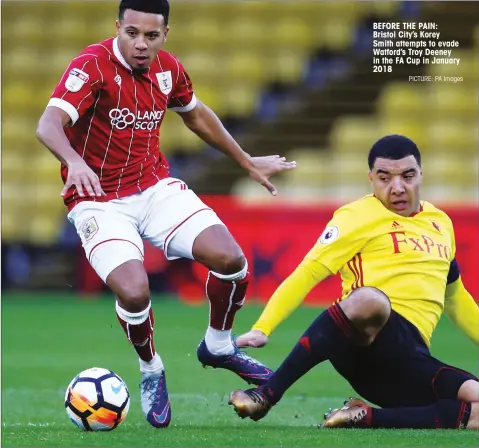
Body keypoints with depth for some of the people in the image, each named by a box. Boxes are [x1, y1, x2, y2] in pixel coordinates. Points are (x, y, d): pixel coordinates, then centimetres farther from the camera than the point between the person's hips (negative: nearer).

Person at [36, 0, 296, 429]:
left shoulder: (168, 69, 1)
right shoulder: (93, 65, -19)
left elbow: (197, 114, 22)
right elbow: (49, 125, -33)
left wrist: (248, 162, 28)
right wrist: (74, 162, -54)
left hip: (156, 188, 5)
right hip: (99, 200, -5)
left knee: (230, 258, -12)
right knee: (134, 291, -26)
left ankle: (218, 345, 17)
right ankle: (151, 370, 6)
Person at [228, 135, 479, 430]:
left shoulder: (441, 223, 23)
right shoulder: (359, 216, 3)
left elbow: (455, 298, 37)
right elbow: (308, 272, -6)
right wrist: (262, 329, -18)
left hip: (410, 357, 6)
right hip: (360, 345, -6)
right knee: (368, 298, -43)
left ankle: (366, 417, -17)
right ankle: (266, 395, -34)